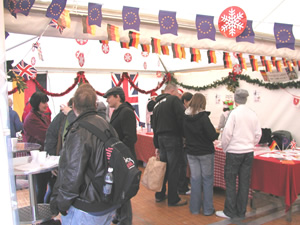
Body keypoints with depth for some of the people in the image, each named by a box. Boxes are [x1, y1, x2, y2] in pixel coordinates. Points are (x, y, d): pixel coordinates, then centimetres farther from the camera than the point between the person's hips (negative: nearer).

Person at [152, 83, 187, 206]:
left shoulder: (157, 104, 18)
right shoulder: (173, 99, -5)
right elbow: (182, 117, -17)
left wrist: (157, 145, 24)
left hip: (160, 138, 7)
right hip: (173, 137, -7)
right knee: (173, 169, 0)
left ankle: (160, 195, 26)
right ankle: (173, 199, 8)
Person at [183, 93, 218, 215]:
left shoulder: (185, 117, -3)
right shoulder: (203, 117, -18)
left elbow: (183, 133, 8)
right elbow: (212, 136, -18)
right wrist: (216, 133, 2)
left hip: (191, 152, 4)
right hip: (205, 152, -4)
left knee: (195, 179, 12)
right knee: (207, 180, 7)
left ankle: (195, 208, 19)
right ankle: (208, 209, 14)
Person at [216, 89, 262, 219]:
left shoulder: (234, 113, -12)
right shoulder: (253, 114, 3)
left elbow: (227, 133, -14)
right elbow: (258, 134, 6)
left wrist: (224, 148, 1)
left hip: (234, 151, -5)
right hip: (248, 152, 5)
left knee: (230, 181, 5)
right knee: (244, 182, 11)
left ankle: (230, 212, 11)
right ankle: (241, 212, 20)